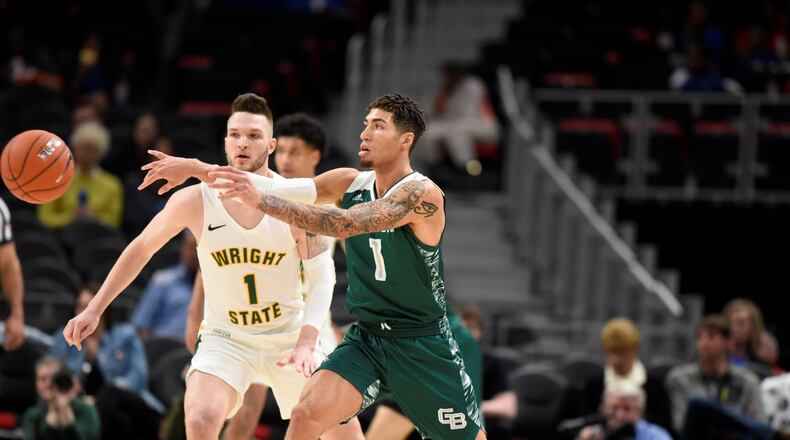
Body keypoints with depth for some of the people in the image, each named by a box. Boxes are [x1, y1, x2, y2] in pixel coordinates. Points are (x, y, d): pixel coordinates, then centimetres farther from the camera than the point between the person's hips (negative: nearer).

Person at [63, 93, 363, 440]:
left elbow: (322, 277, -9)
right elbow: (141, 248, 3)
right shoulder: (195, 202, -13)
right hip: (225, 337, -1)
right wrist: (94, 310, 4)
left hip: (289, 335, 1)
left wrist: (306, 344, -23)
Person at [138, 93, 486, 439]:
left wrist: (262, 201, -40)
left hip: (422, 346, -4)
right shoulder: (350, 183, 0)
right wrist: (196, 168, -18)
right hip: (365, 337, 4)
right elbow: (278, 188, -7)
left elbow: (347, 224, -32)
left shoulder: (423, 194, -20)